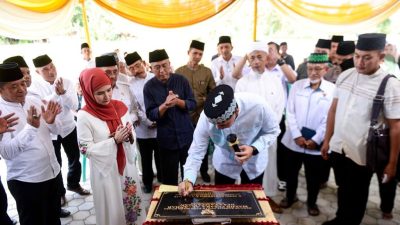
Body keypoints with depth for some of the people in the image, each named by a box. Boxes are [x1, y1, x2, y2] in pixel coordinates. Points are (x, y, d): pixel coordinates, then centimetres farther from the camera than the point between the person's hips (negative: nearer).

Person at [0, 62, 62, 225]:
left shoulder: (34, 101, 1)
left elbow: (56, 130, 4)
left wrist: (51, 121, -18)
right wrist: (30, 127, -33)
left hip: (53, 173, 5)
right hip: (25, 181, -5)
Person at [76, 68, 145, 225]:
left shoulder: (120, 106, -1)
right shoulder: (85, 116, -15)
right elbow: (86, 149, -14)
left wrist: (129, 136, -17)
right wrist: (114, 140, -23)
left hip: (127, 166, 4)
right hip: (105, 170, -4)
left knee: (132, 205, 18)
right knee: (113, 210, 11)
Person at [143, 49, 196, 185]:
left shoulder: (181, 80, -4)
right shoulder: (149, 87, -7)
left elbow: (192, 104, -3)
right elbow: (150, 115, -9)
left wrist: (178, 101, -22)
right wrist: (165, 105, -27)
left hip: (186, 135, 1)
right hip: (166, 139, -1)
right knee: (169, 177, 11)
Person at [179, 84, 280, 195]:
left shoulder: (258, 105, -35)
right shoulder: (206, 117, -31)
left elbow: (272, 131, -16)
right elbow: (196, 151, -22)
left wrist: (254, 149, -32)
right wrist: (188, 180, -36)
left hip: (254, 162, 0)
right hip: (225, 162, 1)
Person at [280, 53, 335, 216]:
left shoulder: (332, 90, -5)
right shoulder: (297, 86, 0)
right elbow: (290, 112, -2)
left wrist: (315, 140, -13)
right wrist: (297, 135, -11)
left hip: (316, 144, -1)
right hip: (294, 140, 2)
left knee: (314, 176, 14)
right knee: (291, 171, 18)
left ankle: (312, 202, 38)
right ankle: (290, 196, 41)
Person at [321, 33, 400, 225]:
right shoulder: (345, 76, -2)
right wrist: (326, 140, 7)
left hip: (362, 154, -4)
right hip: (338, 147, 4)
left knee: (355, 197, 17)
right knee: (343, 190, 24)